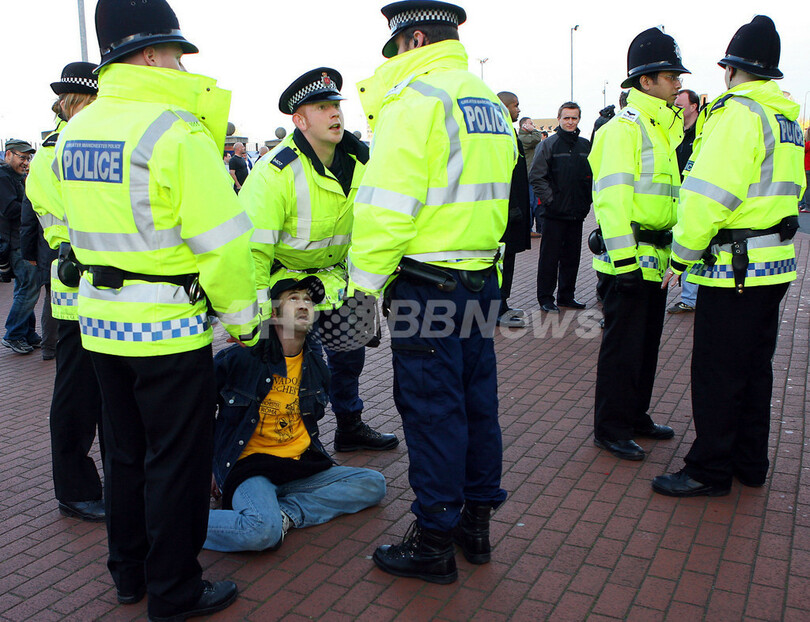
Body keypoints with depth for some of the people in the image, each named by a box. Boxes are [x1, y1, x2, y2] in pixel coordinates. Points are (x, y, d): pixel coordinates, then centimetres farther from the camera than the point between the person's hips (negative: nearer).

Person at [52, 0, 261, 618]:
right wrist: (241, 317, -9)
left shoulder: (75, 132, 8)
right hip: (168, 326, -8)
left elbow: (101, 223, 13)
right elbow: (221, 238, -19)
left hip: (101, 318, 8)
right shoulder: (175, 130, -17)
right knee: (176, 460, 6)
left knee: (126, 451, 20)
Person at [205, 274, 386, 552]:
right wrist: (207, 465, 3)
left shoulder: (317, 368, 9)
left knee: (374, 484, -5)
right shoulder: (241, 357, -8)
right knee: (264, 530, -36)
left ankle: (288, 512, -14)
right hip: (249, 467, -6)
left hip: (298, 469, 6)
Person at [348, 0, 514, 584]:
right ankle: (477, 521, 29)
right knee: (477, 400, 15)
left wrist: (365, 283, -11)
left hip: (427, 285, -8)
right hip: (482, 279, 9)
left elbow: (386, 205, -19)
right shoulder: (489, 102, 15)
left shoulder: (417, 98, -12)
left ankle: (435, 542, 13)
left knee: (432, 409, 0)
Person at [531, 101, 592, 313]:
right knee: (550, 257, 0)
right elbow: (536, 176, -6)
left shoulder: (586, 146, 10)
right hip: (555, 213, -5)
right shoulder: (549, 145, -3)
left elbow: (592, 176, 17)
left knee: (572, 257, 11)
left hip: (577, 213, 5)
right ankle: (545, 298, 8)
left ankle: (566, 296, 22)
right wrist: (550, 200, -12)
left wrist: (586, 202, 7)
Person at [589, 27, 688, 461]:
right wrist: (625, 260, -23)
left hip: (655, 259, 9)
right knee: (622, 345, -1)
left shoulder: (663, 127, 17)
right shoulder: (624, 127, -13)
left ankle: (635, 417, 32)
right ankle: (611, 429, 12)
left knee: (647, 343, 17)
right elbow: (611, 198, -20)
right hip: (629, 259, -9)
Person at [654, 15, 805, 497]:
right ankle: (750, 463, 28)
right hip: (775, 263, 10)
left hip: (735, 268, -9)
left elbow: (710, 193, -21)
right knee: (755, 366, 17)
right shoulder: (786, 116, 15)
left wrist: (683, 255, -13)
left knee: (717, 372, -1)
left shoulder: (739, 111, -14)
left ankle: (710, 471, 9)